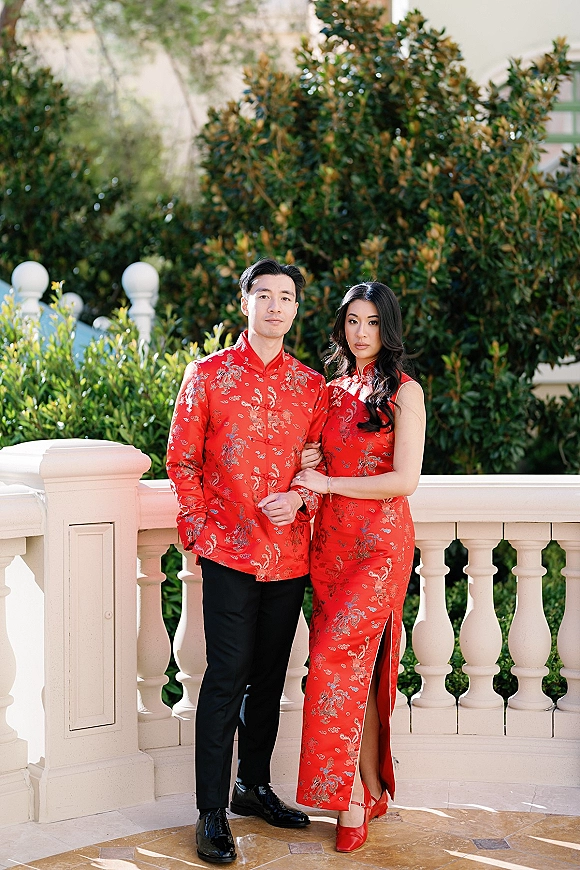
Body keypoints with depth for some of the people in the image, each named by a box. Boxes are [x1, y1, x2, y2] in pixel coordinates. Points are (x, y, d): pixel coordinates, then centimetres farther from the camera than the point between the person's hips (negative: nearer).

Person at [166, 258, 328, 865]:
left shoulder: (311, 386, 9)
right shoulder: (208, 375, 1)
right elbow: (182, 460, 2)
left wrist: (299, 498, -6)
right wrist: (198, 529, -5)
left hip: (289, 553, 4)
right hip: (229, 552, -4)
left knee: (269, 676, 12)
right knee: (227, 676, -6)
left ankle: (254, 786, 28)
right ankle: (211, 811, 2)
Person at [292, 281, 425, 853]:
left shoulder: (403, 392, -3)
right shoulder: (332, 392, 15)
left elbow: (405, 479, -12)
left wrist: (326, 483, -9)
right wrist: (304, 463, -1)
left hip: (380, 543, -5)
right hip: (331, 541, 5)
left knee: (336, 658, -13)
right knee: (354, 664, 4)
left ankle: (352, 796, -2)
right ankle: (371, 790, 13)